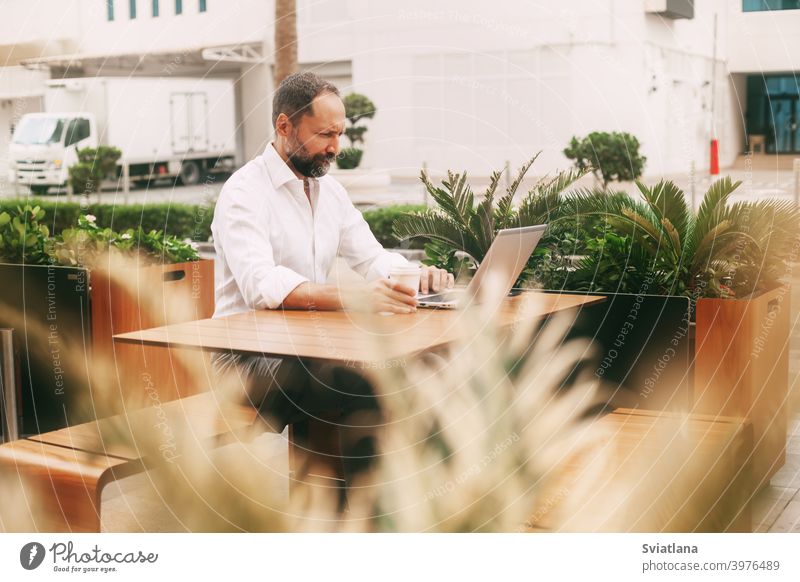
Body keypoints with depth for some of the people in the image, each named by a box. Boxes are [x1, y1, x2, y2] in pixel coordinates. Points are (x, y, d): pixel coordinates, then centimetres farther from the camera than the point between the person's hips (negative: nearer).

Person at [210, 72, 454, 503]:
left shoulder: (329, 190, 12)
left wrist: (416, 277, -10)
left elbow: (373, 257, 15)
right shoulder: (245, 193, -13)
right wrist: (353, 297, -44)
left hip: (311, 346, 7)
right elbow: (261, 285, -29)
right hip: (251, 355, -7)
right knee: (366, 386, -33)